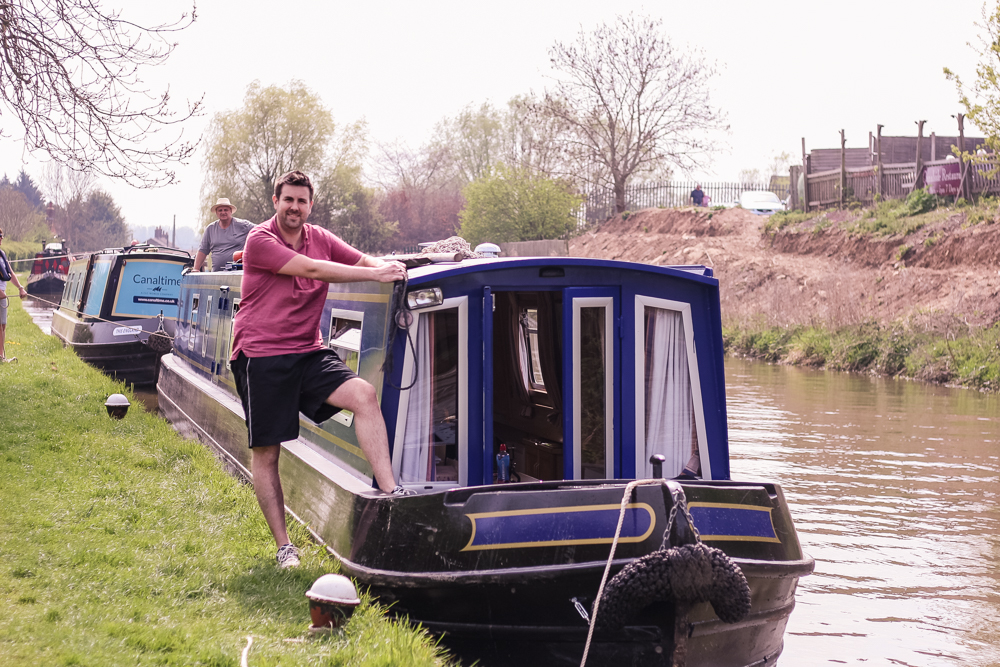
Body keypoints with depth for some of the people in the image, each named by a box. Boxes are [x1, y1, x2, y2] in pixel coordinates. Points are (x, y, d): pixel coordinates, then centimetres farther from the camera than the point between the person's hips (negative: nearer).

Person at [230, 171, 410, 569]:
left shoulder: (320, 239, 10)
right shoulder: (260, 240, -10)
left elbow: (364, 261, 12)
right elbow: (313, 269, -19)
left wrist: (390, 268, -13)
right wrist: (373, 275, -20)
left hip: (308, 352, 5)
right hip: (261, 356, -5)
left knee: (363, 394, -21)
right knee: (265, 453, 0)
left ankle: (390, 492, -24)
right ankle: (283, 546, 12)